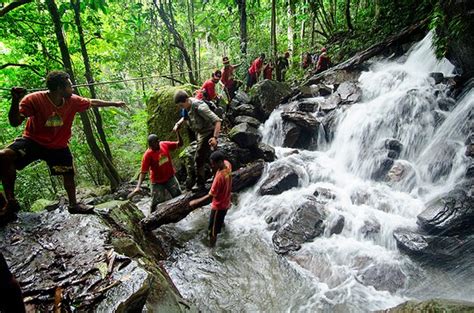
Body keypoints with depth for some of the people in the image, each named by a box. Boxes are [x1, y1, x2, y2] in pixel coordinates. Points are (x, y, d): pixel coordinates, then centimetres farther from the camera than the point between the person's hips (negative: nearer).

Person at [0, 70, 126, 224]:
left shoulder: (73, 101, -14)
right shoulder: (33, 99, -24)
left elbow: (93, 102, 3)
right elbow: (14, 122, -25)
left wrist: (114, 104, 11)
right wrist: (15, 101, -42)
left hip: (58, 146, 4)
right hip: (32, 141, -4)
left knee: (69, 173, 8)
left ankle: (73, 205, 30)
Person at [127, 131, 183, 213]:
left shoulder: (165, 145, -8)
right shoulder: (148, 155, -21)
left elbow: (180, 144, -1)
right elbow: (143, 172, -20)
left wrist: (177, 132, -16)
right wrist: (138, 186, -31)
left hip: (170, 178, 4)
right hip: (157, 182, -4)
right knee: (156, 203, -2)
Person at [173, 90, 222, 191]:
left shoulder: (200, 107, -32)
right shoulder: (186, 107, -6)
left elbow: (217, 121, -33)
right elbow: (185, 117, 18)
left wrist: (215, 137, -42)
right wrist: (178, 123, -1)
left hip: (208, 133, -9)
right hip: (201, 133, 9)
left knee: (199, 158, -8)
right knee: (206, 155, 22)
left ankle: (200, 183, 6)